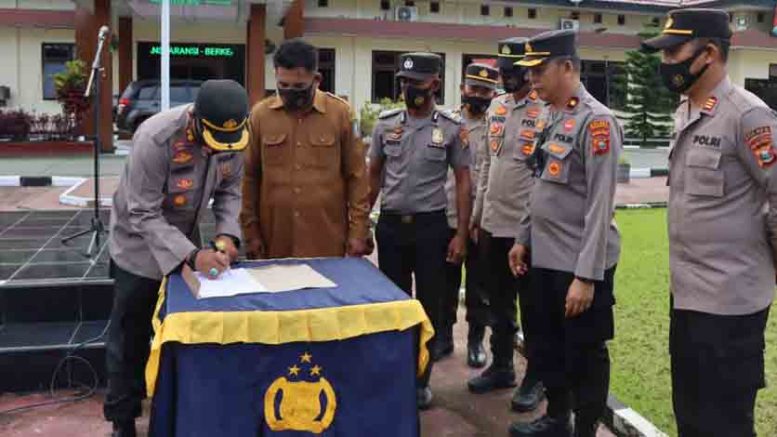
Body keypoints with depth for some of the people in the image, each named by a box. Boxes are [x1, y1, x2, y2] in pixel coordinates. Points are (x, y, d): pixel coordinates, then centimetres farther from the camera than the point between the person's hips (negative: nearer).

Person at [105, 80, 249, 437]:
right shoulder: (155, 138, -33)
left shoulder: (232, 135, -16)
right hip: (140, 247, -5)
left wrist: (227, 234, -21)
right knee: (130, 338, 6)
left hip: (186, 240, 5)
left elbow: (229, 190, -3)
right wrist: (191, 256, -38)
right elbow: (144, 215, -29)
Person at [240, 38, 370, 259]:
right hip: (274, 240, 1)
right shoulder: (260, 114, 1)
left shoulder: (341, 112, -2)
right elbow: (250, 177, 7)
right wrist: (251, 232, 5)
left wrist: (358, 231, -2)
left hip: (328, 240, -1)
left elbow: (356, 176, 1)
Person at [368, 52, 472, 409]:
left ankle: (421, 378, 21)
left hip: (431, 226, -2)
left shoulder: (452, 129, -4)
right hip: (390, 225, 2)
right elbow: (373, 176, 10)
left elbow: (464, 183, -1)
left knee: (430, 304, 6)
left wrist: (461, 235, -5)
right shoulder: (385, 124, 3)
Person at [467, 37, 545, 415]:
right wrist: (477, 214, 16)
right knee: (499, 303, 17)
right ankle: (501, 366, 31)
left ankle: (536, 377, 19)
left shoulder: (546, 112, -13)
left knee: (532, 307, 5)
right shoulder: (496, 108, 11)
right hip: (493, 223, 7)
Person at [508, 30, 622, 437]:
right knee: (548, 345, 20)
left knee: (585, 355, 6)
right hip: (545, 259, 9)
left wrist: (586, 275, -23)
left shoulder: (596, 121, -17)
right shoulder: (551, 119, 10)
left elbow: (600, 206, -21)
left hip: (580, 266, -9)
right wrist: (523, 238, 18)